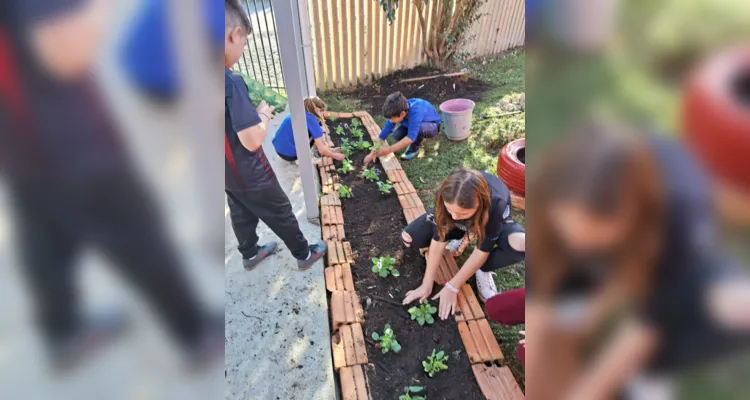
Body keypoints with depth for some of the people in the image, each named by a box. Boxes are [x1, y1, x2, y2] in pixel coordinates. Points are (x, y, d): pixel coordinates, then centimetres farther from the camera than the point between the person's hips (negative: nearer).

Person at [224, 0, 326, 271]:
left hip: (228, 173, 8)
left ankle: (250, 254, 48)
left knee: (241, 215, 26)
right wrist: (264, 113, -11)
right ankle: (304, 255, 33)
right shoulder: (230, 81, -29)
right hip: (249, 175, -7)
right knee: (281, 214, 13)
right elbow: (252, 141, -29)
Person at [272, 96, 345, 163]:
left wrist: (328, 149, 24)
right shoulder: (310, 119, -13)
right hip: (289, 154, -9)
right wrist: (335, 156, 4)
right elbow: (321, 149, -11)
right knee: (317, 132, -3)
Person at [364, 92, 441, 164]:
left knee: (420, 128, -38)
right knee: (397, 135, -20)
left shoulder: (415, 111, -41)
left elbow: (411, 137, -45)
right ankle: (415, 141, 10)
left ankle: (414, 149, -8)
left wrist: (389, 150, -47)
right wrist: (372, 154, -18)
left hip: (432, 126, -5)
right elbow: (384, 132, -18)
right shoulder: (397, 111, -22)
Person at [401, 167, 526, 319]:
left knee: (520, 245, -37)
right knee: (409, 238, -18)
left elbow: (482, 251, -31)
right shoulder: (445, 196, -36)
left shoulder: (495, 203, -42)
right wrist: (427, 285, -24)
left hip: (492, 220, -2)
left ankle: (482, 270, -6)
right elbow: (438, 239, -27)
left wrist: (452, 287, -27)